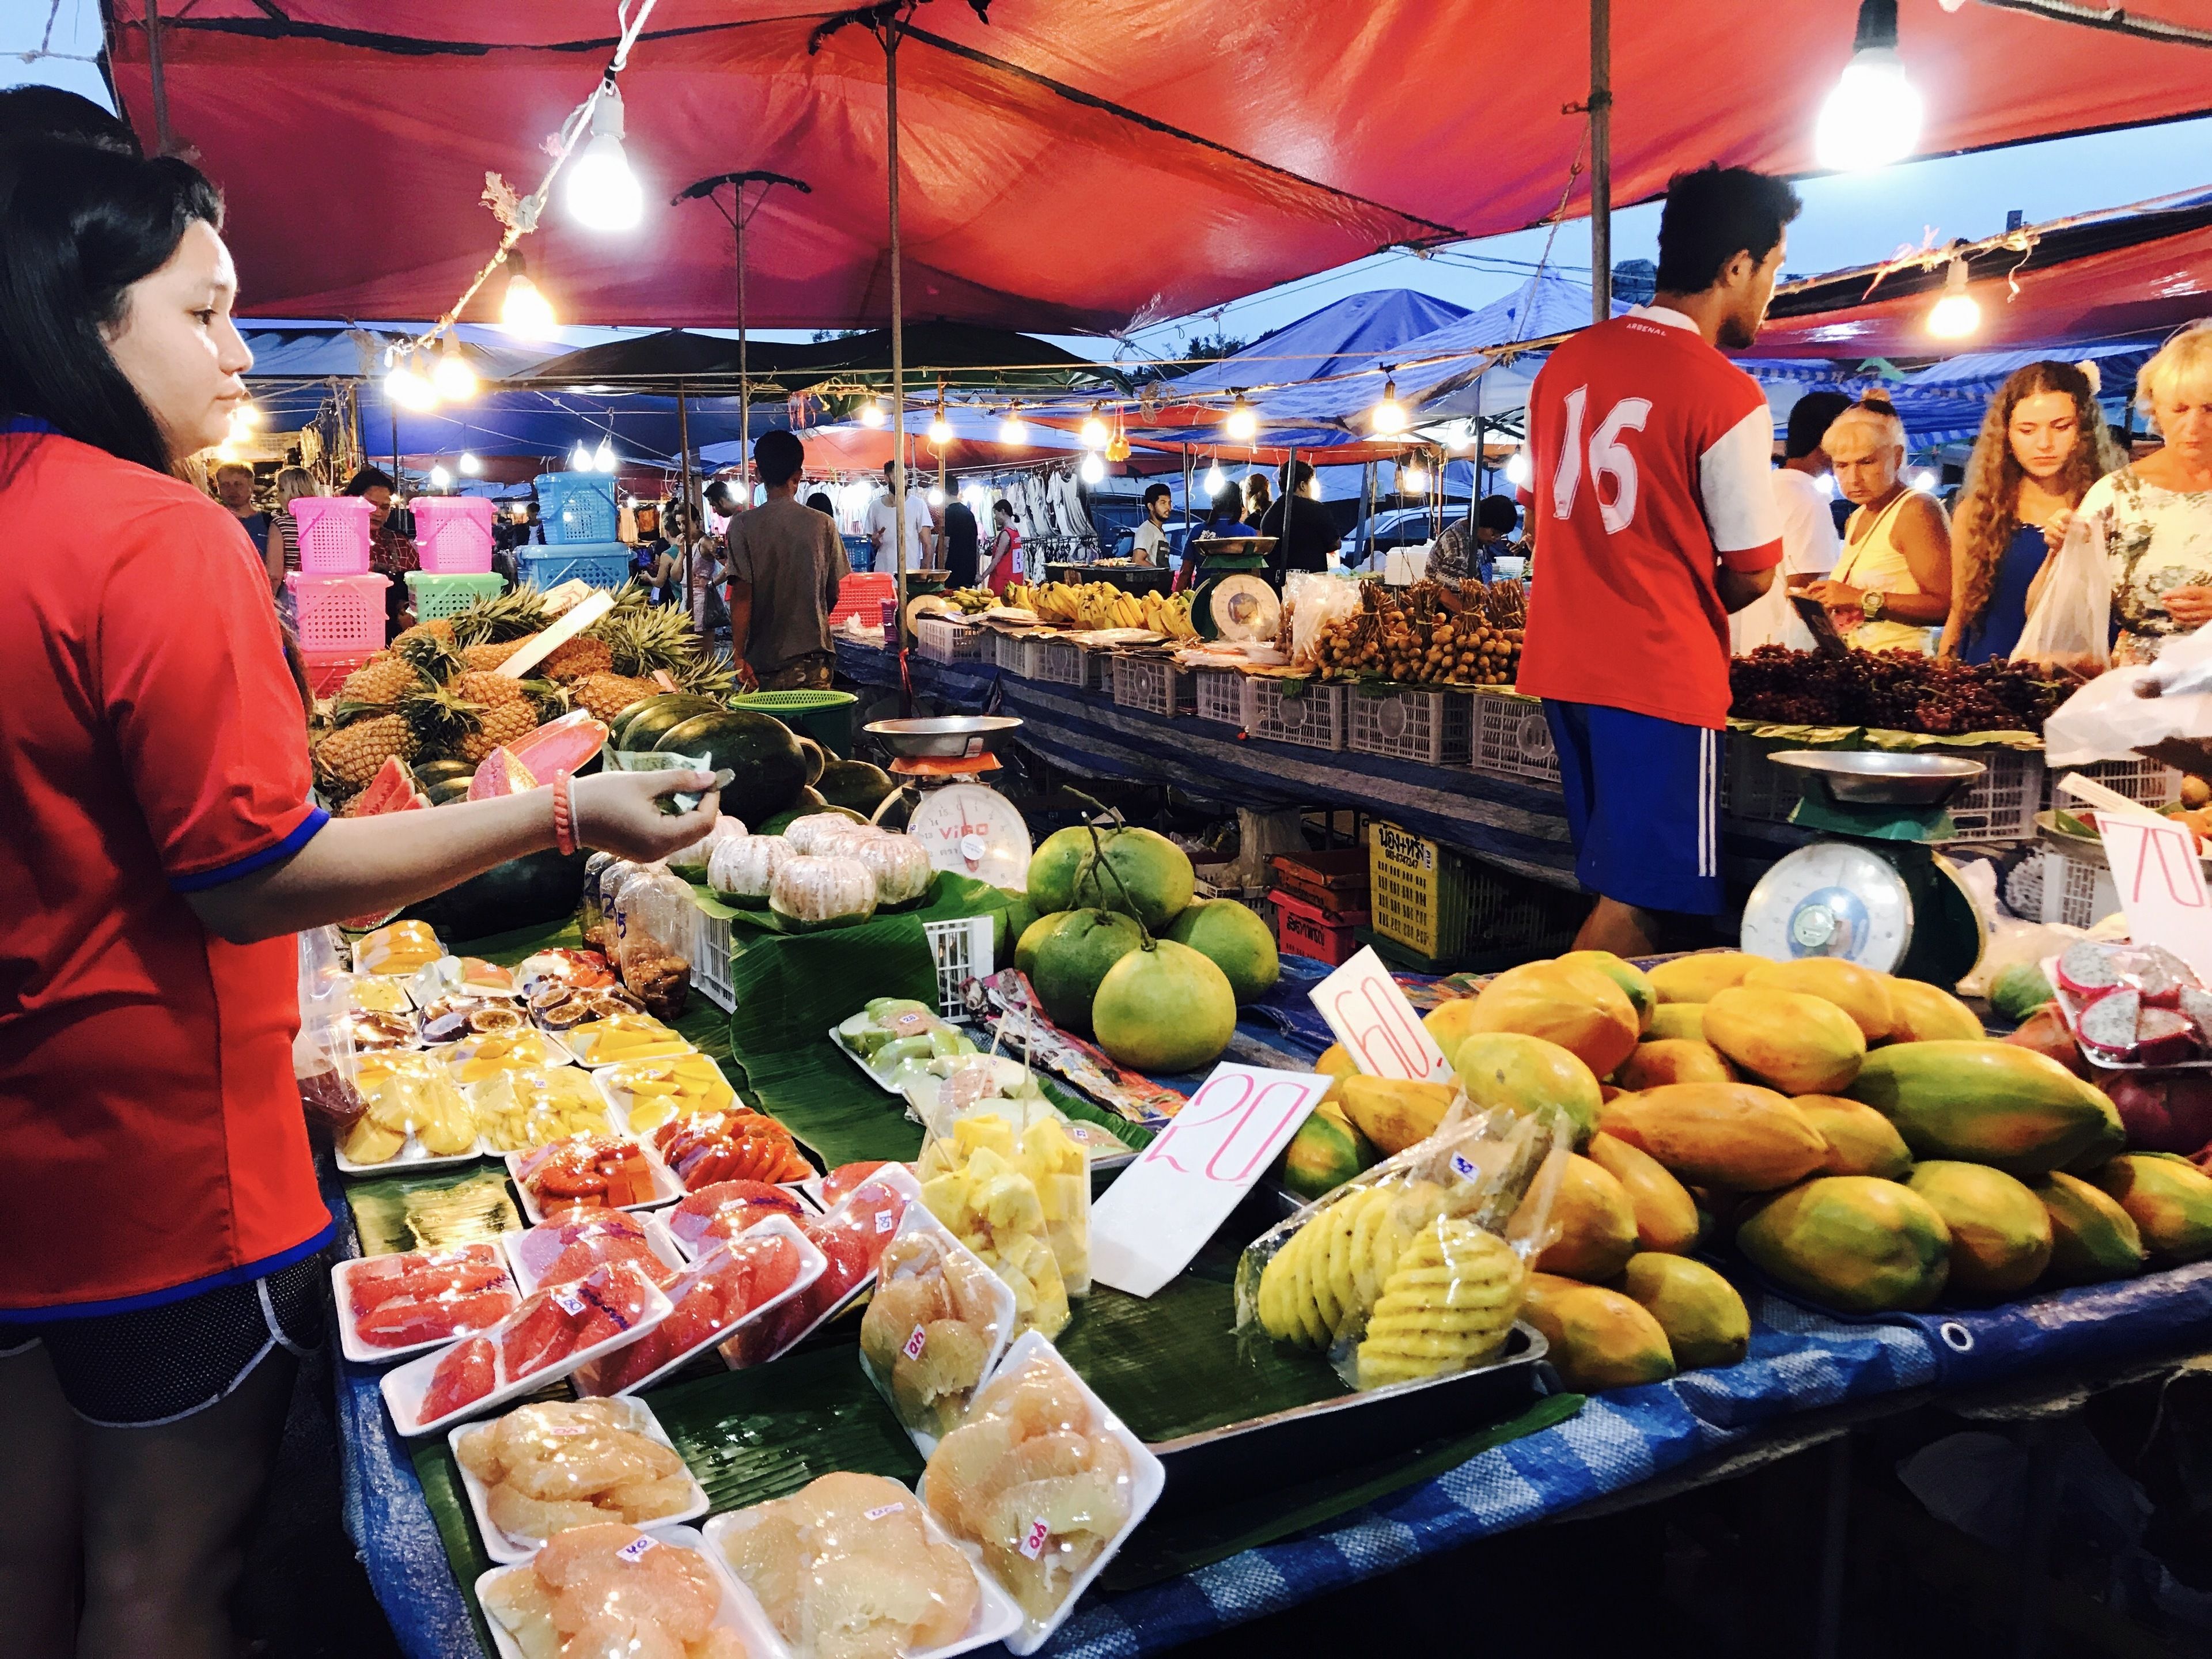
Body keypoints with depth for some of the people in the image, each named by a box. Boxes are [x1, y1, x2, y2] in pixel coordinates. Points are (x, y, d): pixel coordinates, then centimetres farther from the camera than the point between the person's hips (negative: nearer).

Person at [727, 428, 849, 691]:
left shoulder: (743, 525, -5)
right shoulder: (823, 525, 0)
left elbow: (741, 595, -9)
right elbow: (833, 595, 7)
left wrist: (739, 657, -5)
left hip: (763, 660, -1)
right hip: (814, 657, 1)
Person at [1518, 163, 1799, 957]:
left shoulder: (1566, 362, 7)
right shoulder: (1728, 399, -14)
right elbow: (1751, 573, -7)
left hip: (1562, 662, 8)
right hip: (1661, 677, -8)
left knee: (1622, 895, 18)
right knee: (1643, 907, 0)